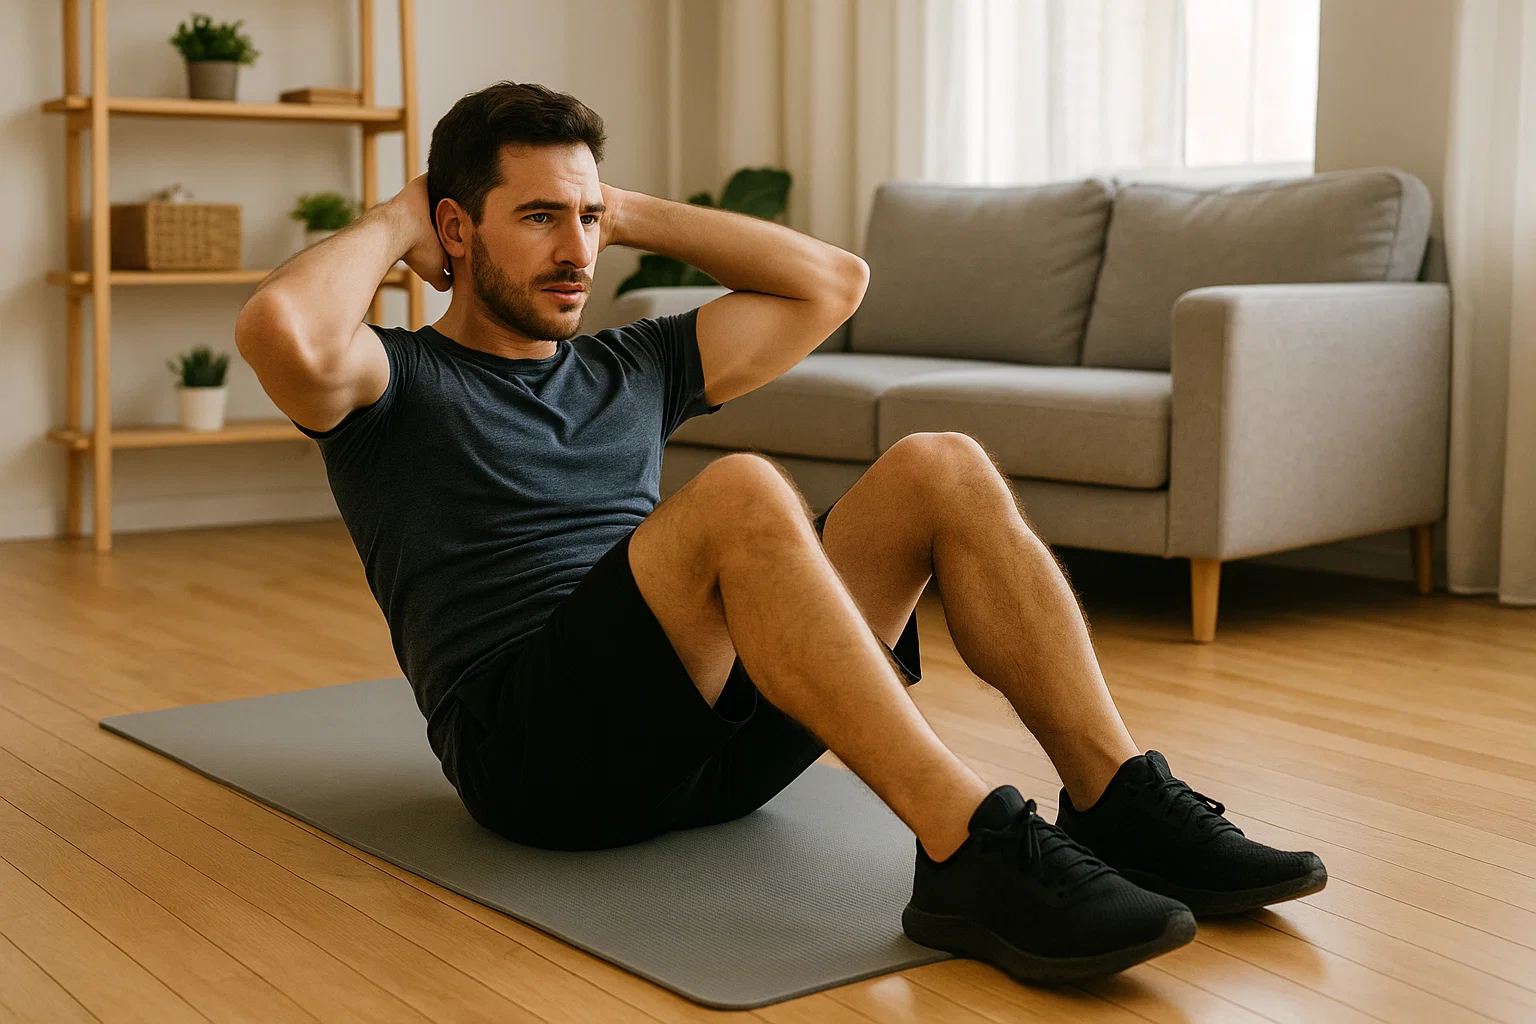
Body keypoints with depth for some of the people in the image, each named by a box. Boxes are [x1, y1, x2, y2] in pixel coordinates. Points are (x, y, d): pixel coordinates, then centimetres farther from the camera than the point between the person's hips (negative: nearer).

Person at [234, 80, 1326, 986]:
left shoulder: (628, 369, 26)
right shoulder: (396, 383, 8)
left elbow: (831, 282, 25)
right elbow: (281, 330, -17)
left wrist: (633, 212, 23)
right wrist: (393, 223, 3)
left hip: (714, 726, 6)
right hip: (536, 745, -6)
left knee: (942, 469, -13)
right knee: (742, 494, -34)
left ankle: (1120, 800, -20)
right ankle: (973, 849, -41)